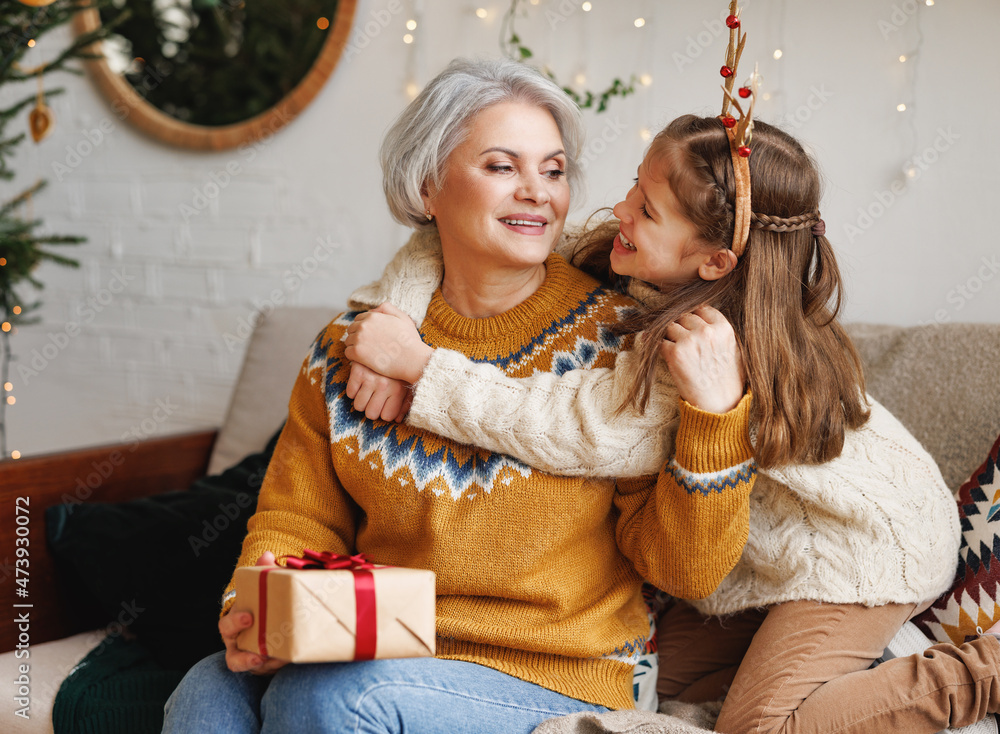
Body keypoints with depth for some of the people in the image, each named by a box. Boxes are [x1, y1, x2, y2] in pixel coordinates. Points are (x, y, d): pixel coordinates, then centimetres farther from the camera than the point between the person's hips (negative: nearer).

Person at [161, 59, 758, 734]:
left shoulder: (617, 341, -5)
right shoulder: (350, 347, 4)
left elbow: (685, 569, -6)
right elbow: (299, 519, 9)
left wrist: (714, 411, -21)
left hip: (552, 680, -2)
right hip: (376, 658, 3)